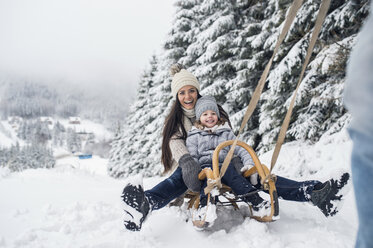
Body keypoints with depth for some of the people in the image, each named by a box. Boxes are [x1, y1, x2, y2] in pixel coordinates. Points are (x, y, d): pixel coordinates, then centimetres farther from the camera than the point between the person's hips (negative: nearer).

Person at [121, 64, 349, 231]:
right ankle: (145, 205, -71)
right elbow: (175, 142, -13)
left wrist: (235, 157, -22)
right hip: (190, 165, -2)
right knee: (178, 180, -37)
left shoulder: (215, 110, 10)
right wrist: (187, 162, -37)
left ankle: (312, 193, -37)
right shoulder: (175, 120, 7)